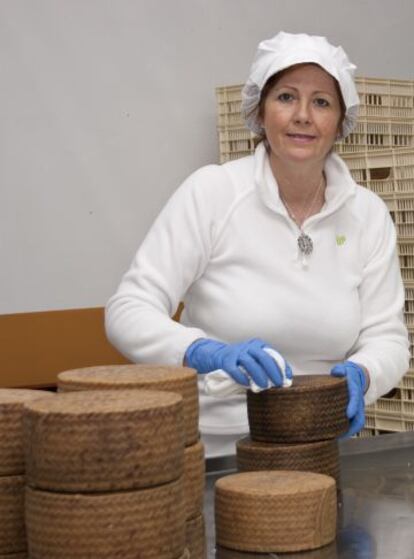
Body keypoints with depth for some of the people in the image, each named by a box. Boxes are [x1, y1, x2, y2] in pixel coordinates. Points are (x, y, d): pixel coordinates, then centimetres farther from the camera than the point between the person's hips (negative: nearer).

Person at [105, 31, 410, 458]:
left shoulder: (368, 214, 5)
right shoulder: (211, 192, -6)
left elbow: (385, 337, 5)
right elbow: (128, 311, -10)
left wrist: (359, 375, -18)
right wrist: (206, 352, -29)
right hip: (212, 450, -3)